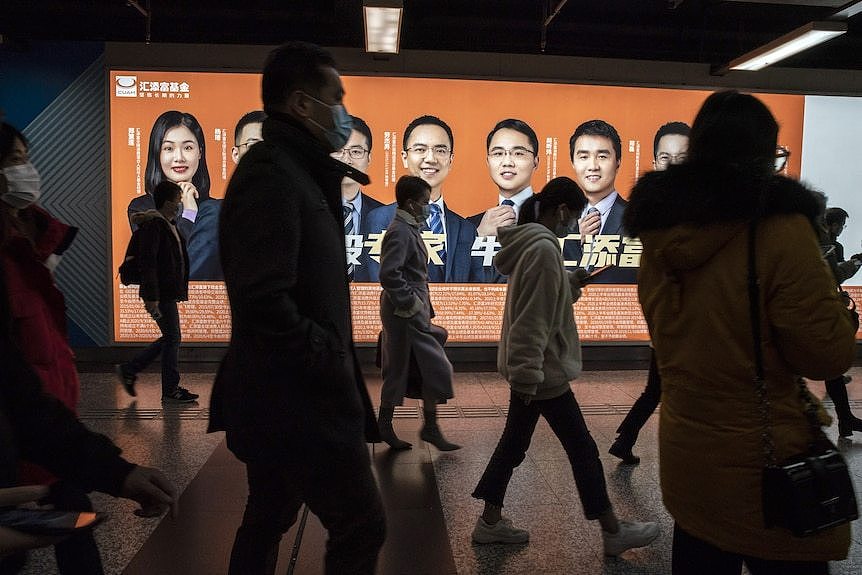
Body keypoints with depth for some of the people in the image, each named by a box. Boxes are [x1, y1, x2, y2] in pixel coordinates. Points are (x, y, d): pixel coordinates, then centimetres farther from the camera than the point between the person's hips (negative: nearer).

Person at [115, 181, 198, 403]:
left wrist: (179, 290, 21)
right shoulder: (153, 225, -14)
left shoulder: (169, 224, 16)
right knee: (172, 338, -3)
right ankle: (171, 391, 7)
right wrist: (151, 297, -23)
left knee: (170, 338, 14)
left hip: (168, 291, 10)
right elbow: (147, 262, -20)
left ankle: (128, 370, 24)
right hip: (161, 293, -10)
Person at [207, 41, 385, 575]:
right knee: (362, 528, 1)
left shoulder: (290, 171, 14)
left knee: (268, 522, 21)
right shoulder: (272, 174, -18)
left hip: (280, 394, 10)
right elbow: (265, 302, -26)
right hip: (299, 398, -10)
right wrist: (333, 359, -17)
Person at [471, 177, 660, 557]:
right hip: (543, 370, -10)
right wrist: (528, 377, -24)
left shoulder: (528, 243, 11)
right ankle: (614, 532, 19)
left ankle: (490, 522, 25)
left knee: (514, 443, 15)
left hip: (527, 369, 10)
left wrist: (570, 282, 10)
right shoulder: (544, 248, -19)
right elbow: (532, 320, -24)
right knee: (582, 449, 4)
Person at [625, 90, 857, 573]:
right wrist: (832, 302, 3)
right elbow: (829, 356, -14)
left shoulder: (661, 233, -1)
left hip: (685, 457, 6)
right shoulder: (779, 228, -18)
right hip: (765, 469, -5)